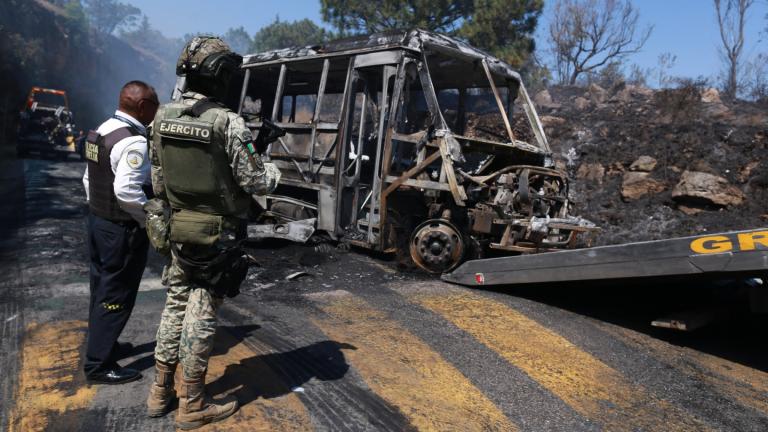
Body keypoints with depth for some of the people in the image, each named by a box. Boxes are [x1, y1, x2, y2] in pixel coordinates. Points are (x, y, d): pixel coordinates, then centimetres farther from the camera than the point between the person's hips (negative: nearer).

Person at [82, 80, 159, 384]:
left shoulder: (103, 131, 9)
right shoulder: (133, 142, -22)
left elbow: (89, 178, 16)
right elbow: (127, 190, -30)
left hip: (98, 221, 10)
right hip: (122, 230, -10)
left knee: (102, 289, 21)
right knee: (116, 296, 1)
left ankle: (101, 344, 38)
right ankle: (99, 365, 11)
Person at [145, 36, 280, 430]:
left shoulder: (162, 117, 3)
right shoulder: (227, 123, -18)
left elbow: (158, 182, 10)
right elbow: (255, 182, -15)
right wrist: (274, 170, 6)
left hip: (179, 229, 6)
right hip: (218, 234, -6)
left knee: (176, 305, 18)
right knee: (202, 314, 2)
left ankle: (160, 393, 28)